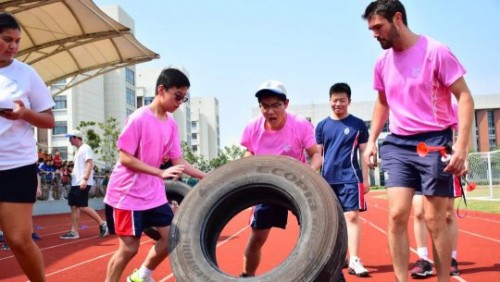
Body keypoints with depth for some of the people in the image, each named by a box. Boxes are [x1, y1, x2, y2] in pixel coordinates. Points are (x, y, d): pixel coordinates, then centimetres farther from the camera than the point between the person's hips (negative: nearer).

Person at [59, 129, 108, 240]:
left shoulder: (85, 148, -9)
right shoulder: (78, 150, 20)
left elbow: (90, 164, -18)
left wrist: (85, 179, -26)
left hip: (83, 183, -10)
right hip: (75, 183, 10)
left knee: (82, 207, -10)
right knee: (74, 207, 5)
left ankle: (102, 223, 1)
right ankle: (74, 232, 7)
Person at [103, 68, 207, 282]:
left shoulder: (171, 124, 3)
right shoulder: (139, 118, -19)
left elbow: (178, 161, 6)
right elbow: (125, 158, -21)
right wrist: (161, 173, -29)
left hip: (153, 192, 7)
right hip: (128, 193, -7)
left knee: (171, 237, 7)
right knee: (129, 247, -3)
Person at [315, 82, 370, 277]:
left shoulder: (358, 124, 2)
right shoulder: (322, 126, 7)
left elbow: (364, 153, 4)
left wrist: (365, 179, 1)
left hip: (350, 178, -3)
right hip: (328, 179, 3)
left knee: (352, 216, -9)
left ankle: (354, 261, -9)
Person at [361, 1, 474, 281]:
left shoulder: (435, 52, -10)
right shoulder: (382, 63, 8)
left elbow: (465, 98, -10)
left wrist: (461, 145, -19)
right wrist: (372, 140, 13)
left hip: (434, 142, -4)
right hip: (397, 145, 5)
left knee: (435, 219, 0)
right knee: (397, 215, -5)